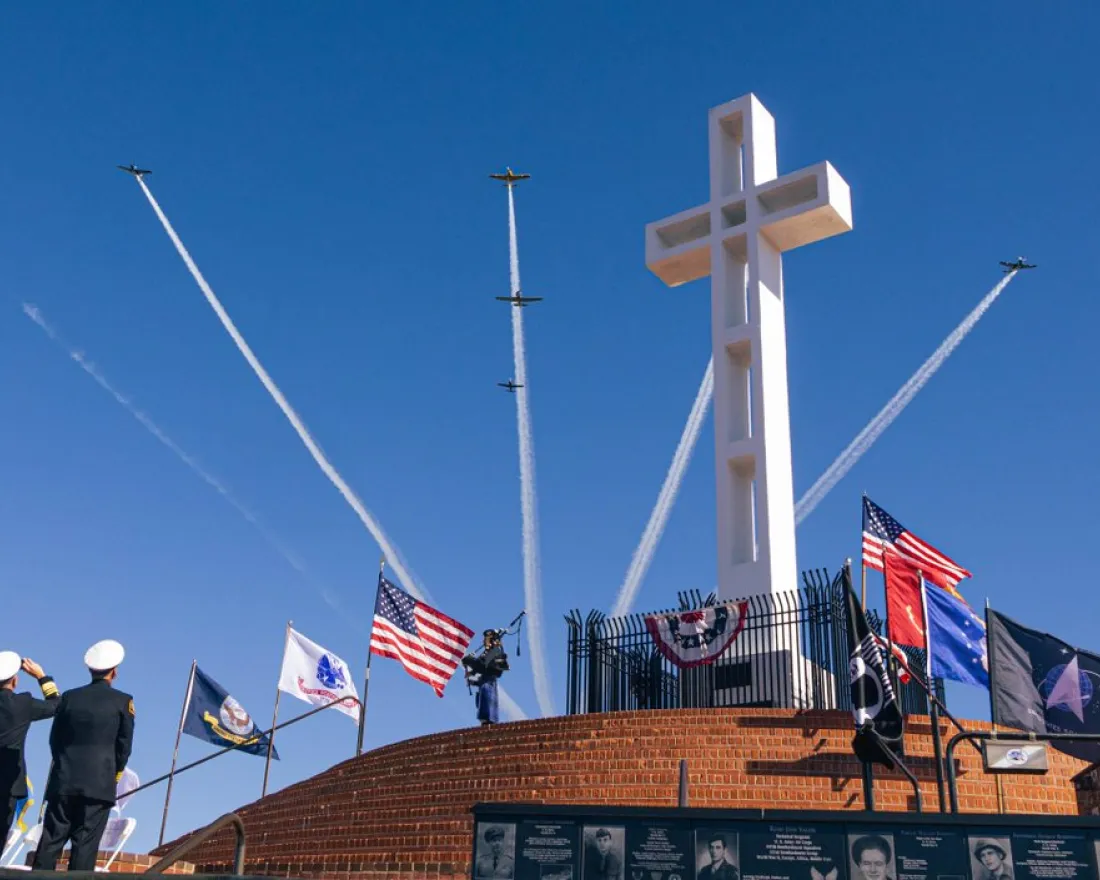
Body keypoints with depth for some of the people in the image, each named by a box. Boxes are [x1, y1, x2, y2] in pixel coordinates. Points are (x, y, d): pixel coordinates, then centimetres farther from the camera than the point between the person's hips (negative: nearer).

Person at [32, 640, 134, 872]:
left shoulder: (69, 697, 7)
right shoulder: (123, 701, -1)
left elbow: (55, 739, 10)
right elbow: (124, 746, 0)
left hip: (63, 780, 3)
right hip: (100, 783, -3)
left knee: (51, 840, 6)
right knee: (85, 844, -2)